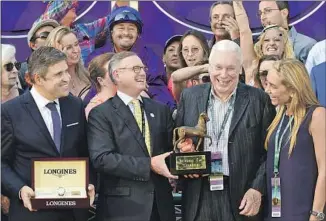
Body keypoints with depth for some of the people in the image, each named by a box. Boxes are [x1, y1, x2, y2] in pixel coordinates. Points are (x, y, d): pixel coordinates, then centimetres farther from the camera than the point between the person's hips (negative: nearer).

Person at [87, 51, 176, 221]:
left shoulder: (160, 110, 13)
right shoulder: (101, 113, -5)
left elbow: (171, 148, 15)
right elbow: (102, 158, -15)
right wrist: (149, 165, -20)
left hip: (161, 204, 5)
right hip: (123, 207, -5)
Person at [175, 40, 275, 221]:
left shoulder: (259, 99, -1)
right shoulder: (190, 96, 7)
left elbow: (269, 152, -1)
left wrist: (258, 189, -10)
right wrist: (183, 153, -7)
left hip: (241, 195, -2)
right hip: (199, 196, 2)